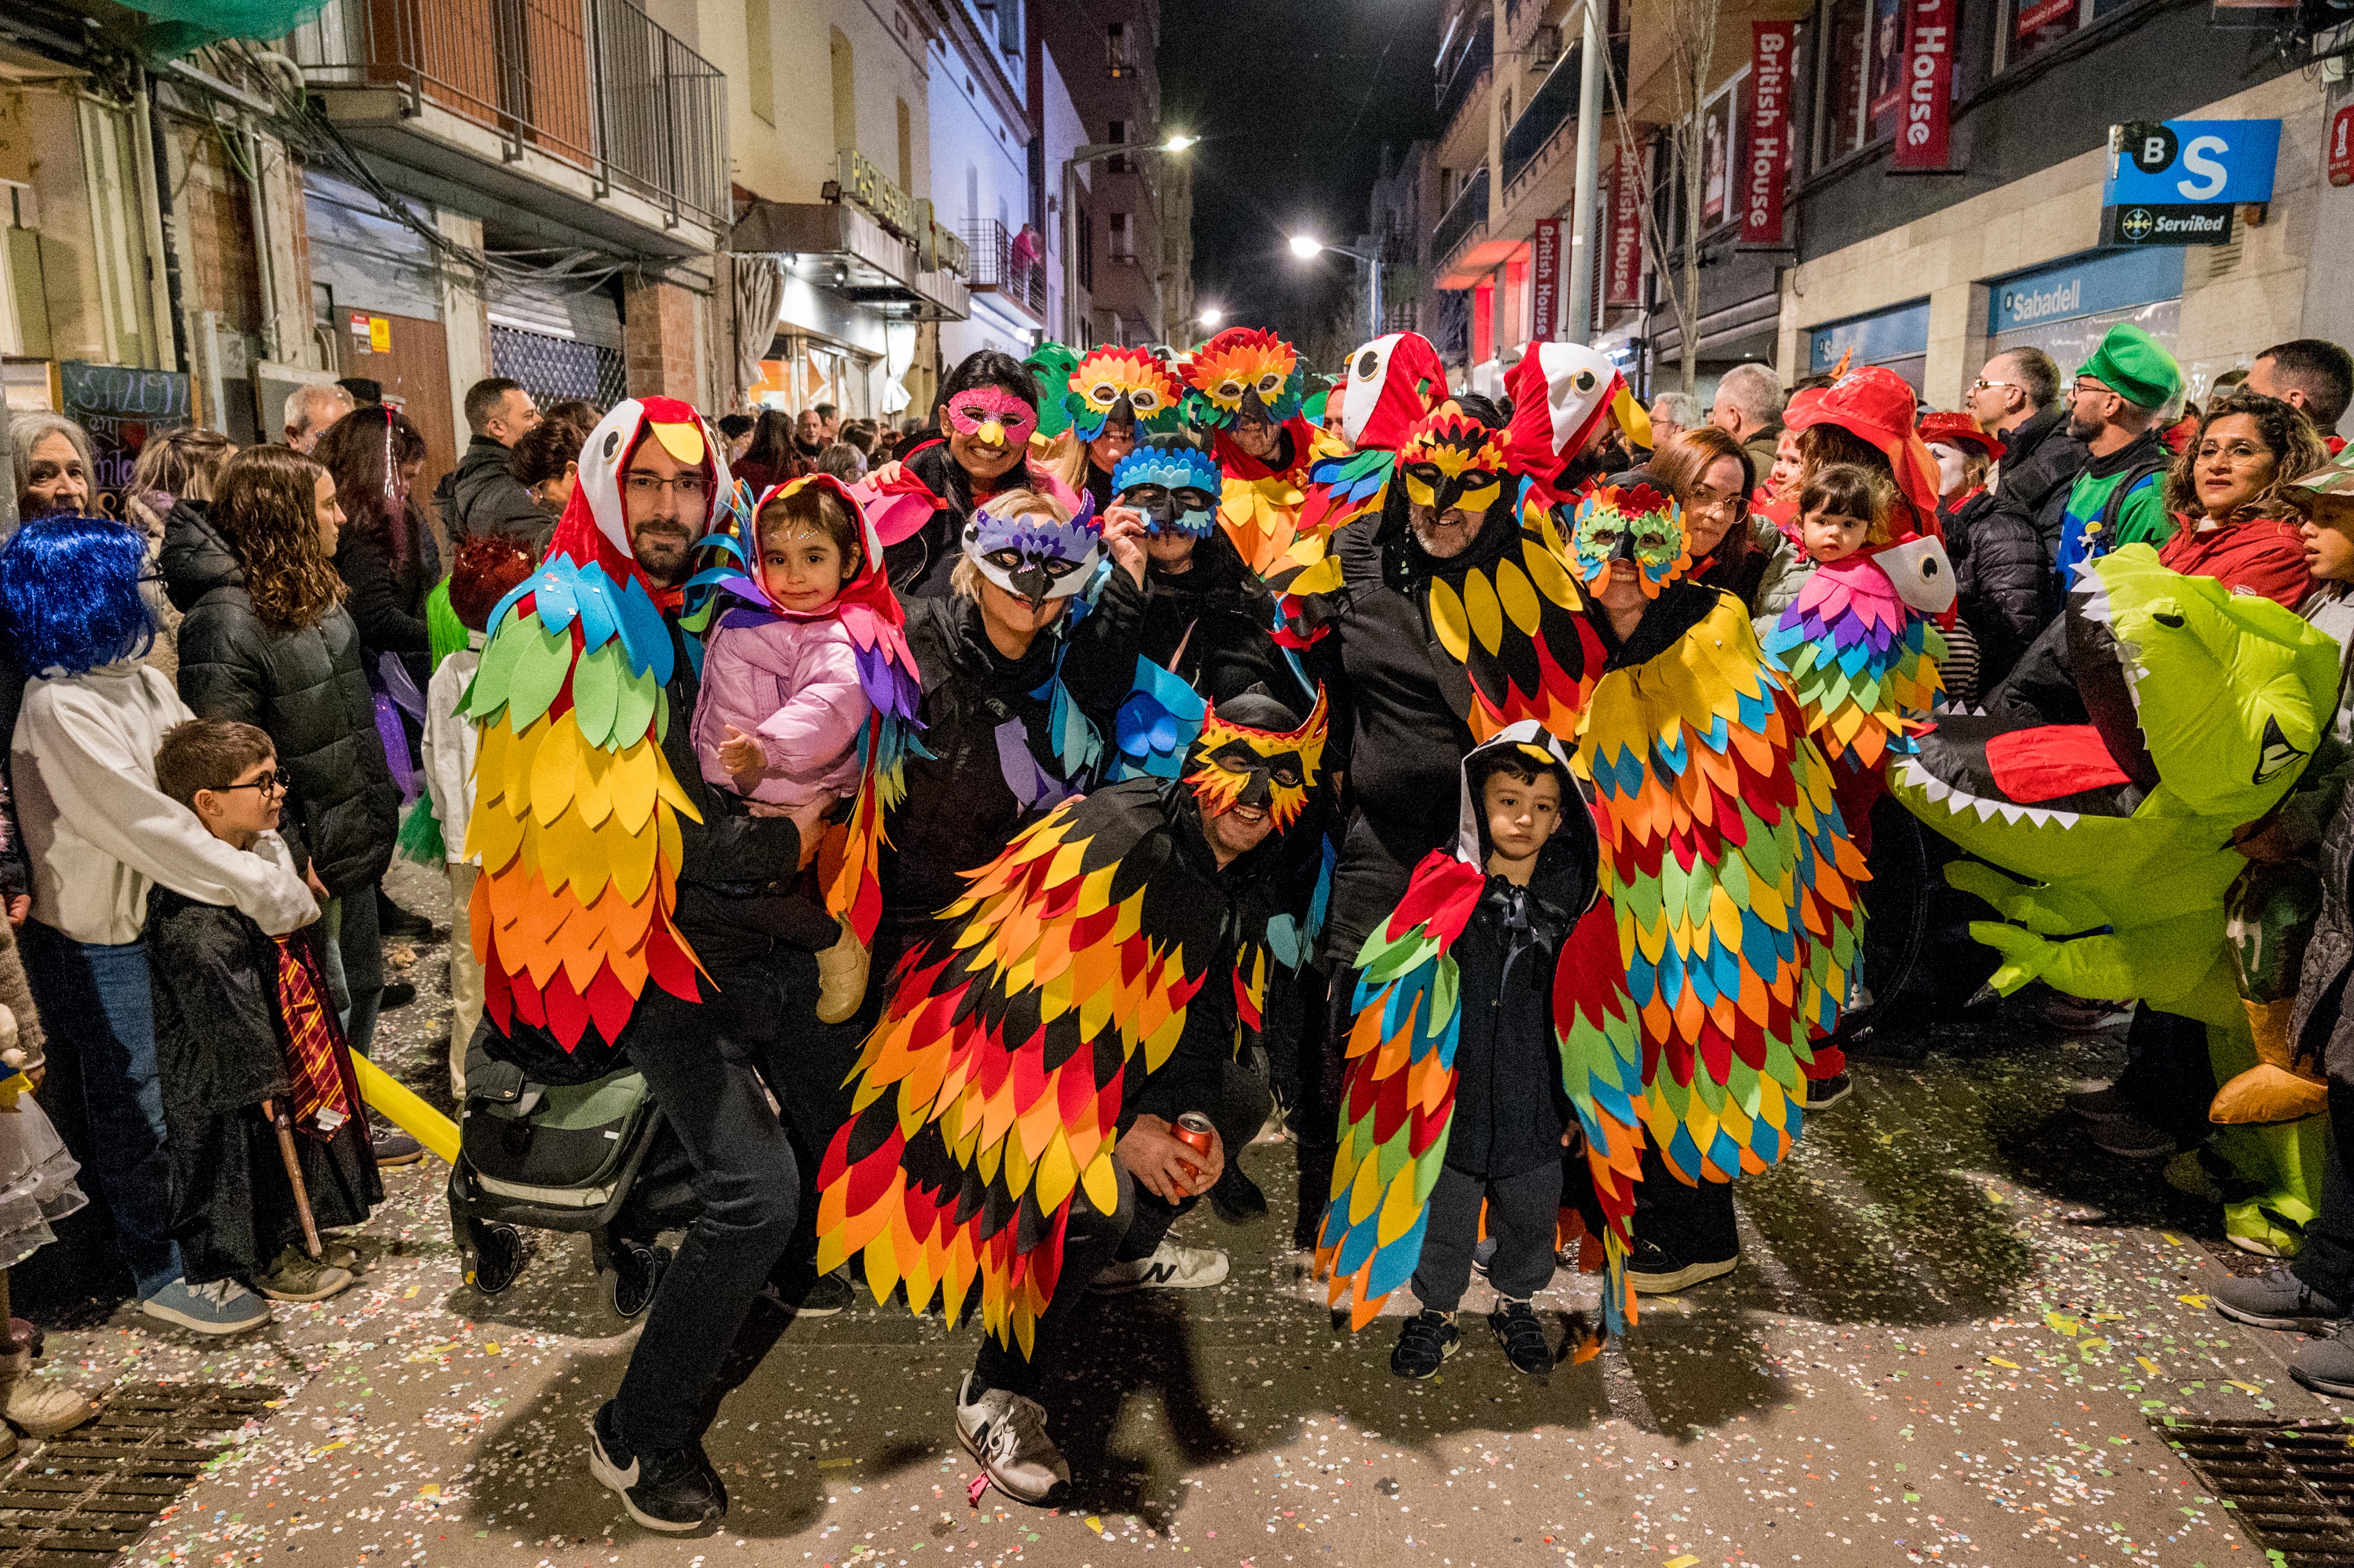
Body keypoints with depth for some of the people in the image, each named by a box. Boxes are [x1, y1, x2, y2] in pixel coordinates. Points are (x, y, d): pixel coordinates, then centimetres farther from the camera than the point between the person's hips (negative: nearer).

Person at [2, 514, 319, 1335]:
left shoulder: (137, 680, 3)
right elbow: (146, 823, -29)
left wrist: (281, 855, -7)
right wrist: (262, 887, -29)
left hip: (153, 916, 8)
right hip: (96, 941, -8)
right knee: (130, 1105, 7)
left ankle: (129, 1230, 41)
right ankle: (160, 1274, 22)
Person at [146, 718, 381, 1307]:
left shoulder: (269, 846, 0)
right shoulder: (191, 907, -30)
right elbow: (224, 1002, -27)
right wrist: (263, 1074, -23)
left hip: (292, 1039, 10)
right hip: (228, 1077, -10)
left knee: (302, 1131, 21)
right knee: (255, 1152, 8)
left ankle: (298, 1239, 40)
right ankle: (265, 1260, 27)